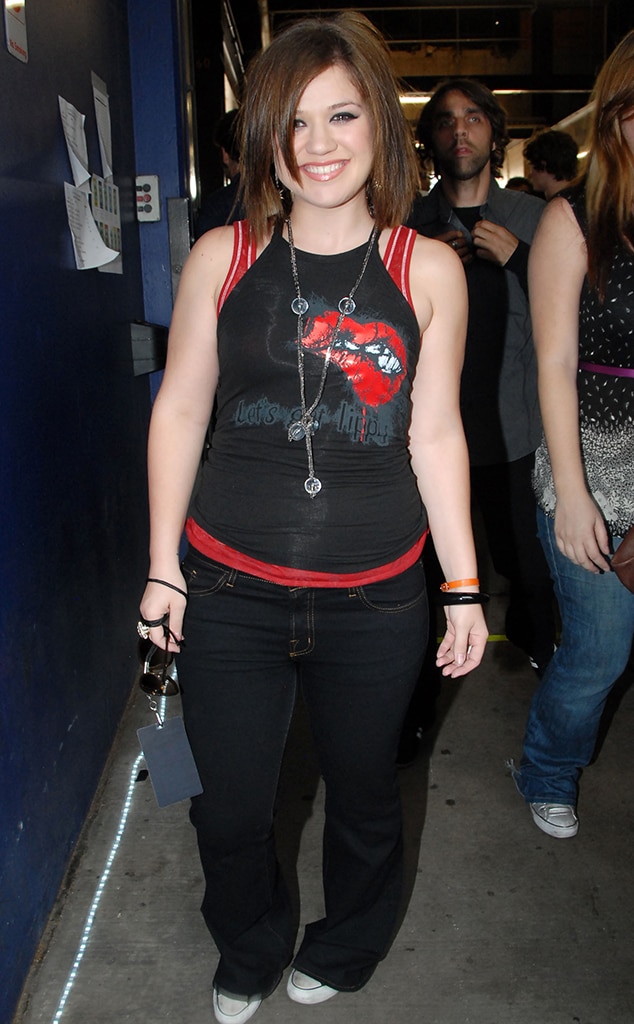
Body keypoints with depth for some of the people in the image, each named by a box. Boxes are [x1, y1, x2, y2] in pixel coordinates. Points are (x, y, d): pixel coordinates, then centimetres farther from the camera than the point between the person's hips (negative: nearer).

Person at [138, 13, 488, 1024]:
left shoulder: (429, 270, -3)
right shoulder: (223, 257, -3)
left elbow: (435, 436, 0)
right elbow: (179, 410, 2)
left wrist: (464, 587, 1)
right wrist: (163, 567, 1)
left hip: (377, 599, 0)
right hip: (230, 589, 1)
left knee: (364, 792, 20)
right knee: (230, 807, 14)